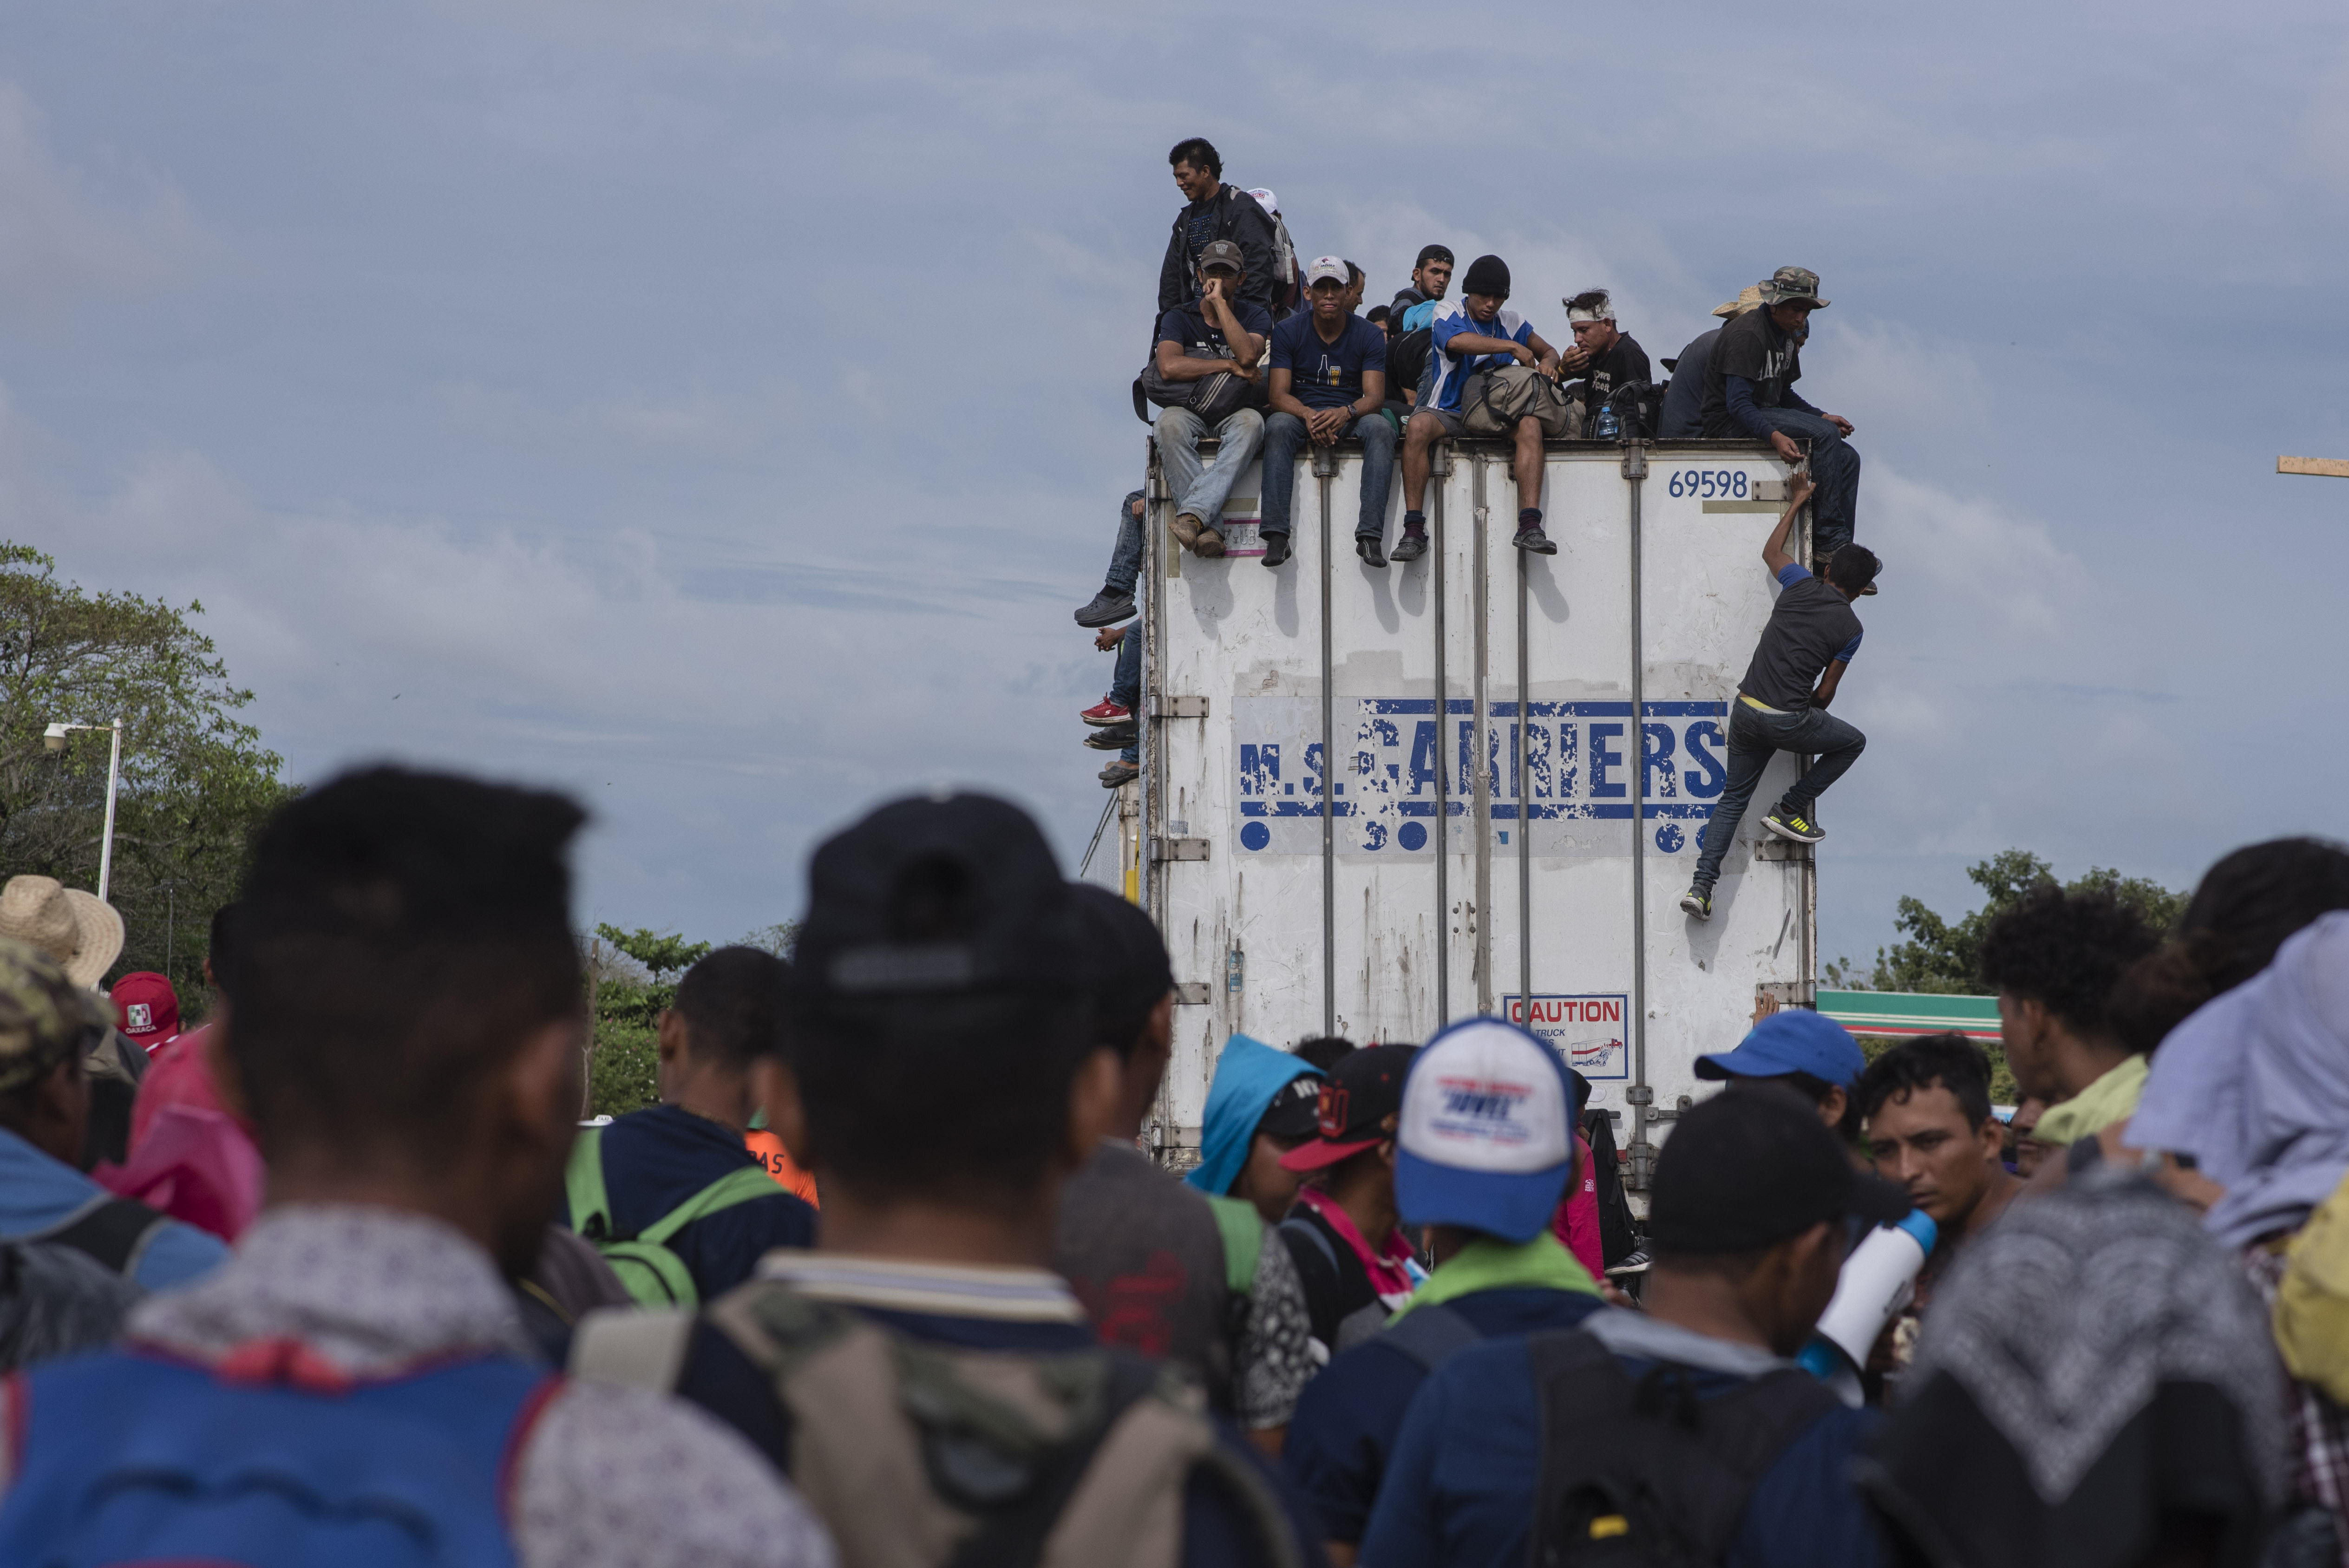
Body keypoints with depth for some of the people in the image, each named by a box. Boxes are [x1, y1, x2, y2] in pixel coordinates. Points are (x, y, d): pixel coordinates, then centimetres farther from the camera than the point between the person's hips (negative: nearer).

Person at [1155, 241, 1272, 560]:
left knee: (1251, 422, -37)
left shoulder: (1254, 317, 7)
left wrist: (1219, 301, -13)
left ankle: (1194, 512, -52)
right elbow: (1169, 367, -12)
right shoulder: (1179, 318, 7)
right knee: (1169, 422, -37)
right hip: (1191, 410, 0)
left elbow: (1248, 355, -17)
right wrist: (1229, 366, -12)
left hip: (1234, 412, 0)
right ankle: (1210, 527, -47)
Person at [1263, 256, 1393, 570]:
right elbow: (1279, 396, -8)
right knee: (1278, 425, -34)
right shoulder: (1288, 332, 0)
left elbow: (1375, 397, -9)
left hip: (1351, 416, 0)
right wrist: (1308, 415, -30)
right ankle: (1276, 536, -42)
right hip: (1302, 412, 0)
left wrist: (1346, 413, -32)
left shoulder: (1368, 335, 1)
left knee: (1381, 428, -32)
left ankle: (1370, 535, -41)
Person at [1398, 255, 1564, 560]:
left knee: (1531, 424, -28)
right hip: (1449, 412, -3)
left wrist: (1548, 362, -6)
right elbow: (1456, 341, -24)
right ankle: (1414, 531, -34)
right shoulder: (1447, 314, -1)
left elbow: (1548, 351, 21)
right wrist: (1513, 347, -22)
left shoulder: (1510, 322, 12)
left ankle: (1530, 526, -36)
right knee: (1418, 426, -35)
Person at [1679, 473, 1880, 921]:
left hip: (1745, 711, 5)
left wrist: (1796, 503, 37)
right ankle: (1790, 810, 15)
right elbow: (1826, 690, 3)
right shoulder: (1850, 628, -2)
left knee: (1733, 798, 15)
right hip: (1787, 721, -5)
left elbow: (1771, 551, 27)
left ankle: (1702, 884, 3)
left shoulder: (1801, 586, 6)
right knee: (1852, 742, 20)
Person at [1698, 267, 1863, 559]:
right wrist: (1774, 436, -42)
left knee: (1847, 458, 0)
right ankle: (1831, 540, -27)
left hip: (1766, 416, 10)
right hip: (1732, 425, -10)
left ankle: (1838, 548, -3)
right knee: (1824, 434, -27)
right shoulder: (1748, 334, -18)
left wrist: (1822, 416, 7)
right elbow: (1737, 403, -28)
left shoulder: (1788, 335, 13)